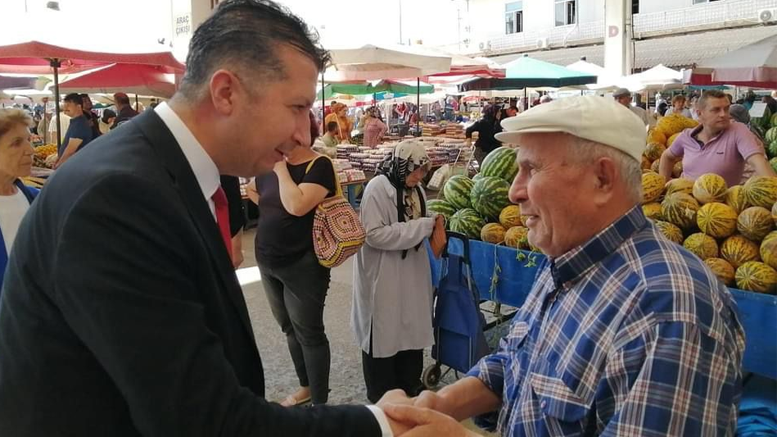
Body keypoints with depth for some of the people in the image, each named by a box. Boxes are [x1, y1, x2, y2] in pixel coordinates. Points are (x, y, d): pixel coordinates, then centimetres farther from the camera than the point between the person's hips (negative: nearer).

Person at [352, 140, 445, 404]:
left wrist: (433, 225, -3)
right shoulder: (377, 188, -17)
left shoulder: (415, 189, 7)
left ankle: (410, 385, 35)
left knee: (412, 328, 16)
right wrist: (423, 226, -23)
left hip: (411, 272, 7)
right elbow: (374, 234, -25)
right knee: (384, 332, 6)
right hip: (383, 276, -7)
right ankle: (382, 395, 24)